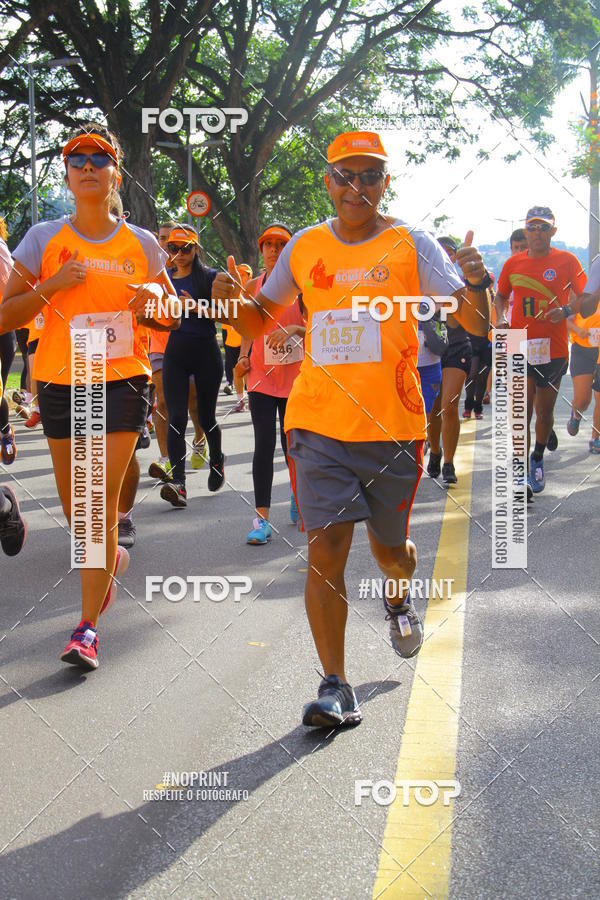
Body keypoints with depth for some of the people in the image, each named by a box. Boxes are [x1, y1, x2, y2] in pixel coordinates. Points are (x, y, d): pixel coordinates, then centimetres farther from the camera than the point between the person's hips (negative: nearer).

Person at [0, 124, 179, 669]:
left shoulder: (141, 244, 4)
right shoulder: (45, 239, 2)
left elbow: (173, 318, 14)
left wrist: (155, 298, -8)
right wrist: (52, 284, -15)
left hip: (122, 380, -1)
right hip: (60, 381, 1)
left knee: (102, 500, -10)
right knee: (75, 506, 8)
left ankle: (88, 627, -4)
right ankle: (112, 557, 43)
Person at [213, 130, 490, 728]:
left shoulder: (411, 244, -1)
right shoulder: (304, 247, 7)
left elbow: (476, 325, -6)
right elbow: (260, 321, 16)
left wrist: (477, 284, -28)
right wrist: (232, 299, -6)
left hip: (393, 425, -1)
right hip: (317, 422, 1)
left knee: (389, 548, 14)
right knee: (325, 548, -9)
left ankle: (398, 598, 50)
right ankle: (335, 687, -2)